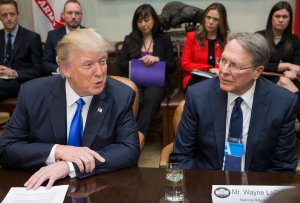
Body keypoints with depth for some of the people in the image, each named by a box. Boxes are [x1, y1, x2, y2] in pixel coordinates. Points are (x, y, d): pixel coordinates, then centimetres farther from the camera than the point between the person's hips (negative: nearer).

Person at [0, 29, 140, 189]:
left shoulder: (121, 97, -10)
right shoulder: (32, 93, -8)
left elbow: (130, 150, -14)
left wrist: (70, 166, -25)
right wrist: (57, 151, -21)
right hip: (45, 186, 1)